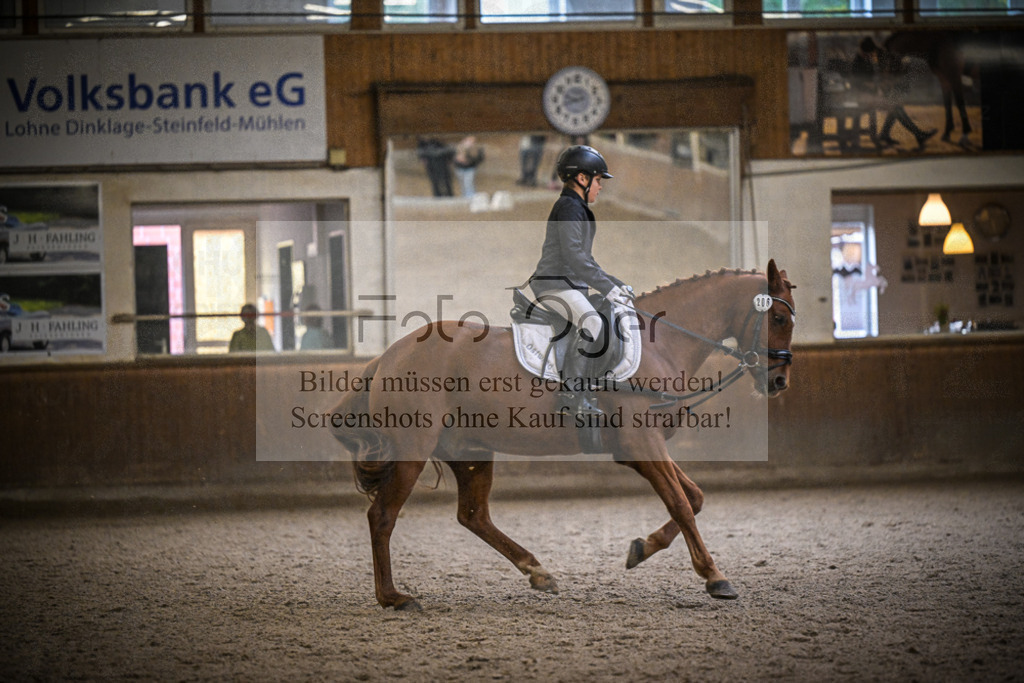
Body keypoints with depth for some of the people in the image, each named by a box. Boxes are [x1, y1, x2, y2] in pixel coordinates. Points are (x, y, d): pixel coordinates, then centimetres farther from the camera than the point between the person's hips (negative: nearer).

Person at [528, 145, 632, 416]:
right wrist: (607, 287, -23)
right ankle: (574, 391, -31)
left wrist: (616, 283, 16)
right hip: (554, 284, -11)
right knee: (591, 322, -31)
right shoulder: (568, 207, -11)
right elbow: (572, 256, -22)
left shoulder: (579, 209, 22)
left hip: (573, 285, 11)